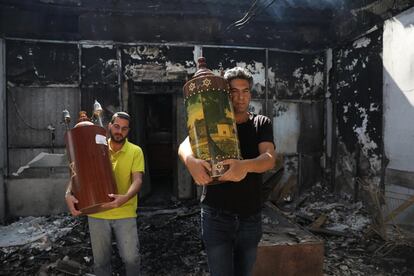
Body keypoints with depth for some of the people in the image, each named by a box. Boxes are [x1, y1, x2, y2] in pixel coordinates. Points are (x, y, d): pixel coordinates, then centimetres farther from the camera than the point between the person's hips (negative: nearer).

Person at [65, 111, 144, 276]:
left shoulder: (135, 151, -4)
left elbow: (137, 180, -13)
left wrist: (125, 197, -32)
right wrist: (69, 193, -18)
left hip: (125, 213, -2)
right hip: (97, 213, 2)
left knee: (131, 258, -2)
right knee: (100, 260, 13)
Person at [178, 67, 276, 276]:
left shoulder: (262, 124, 2)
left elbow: (269, 159, -16)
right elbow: (184, 146, -18)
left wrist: (245, 165, -38)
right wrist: (191, 161, -42)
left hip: (251, 217, 2)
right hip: (217, 216, -2)